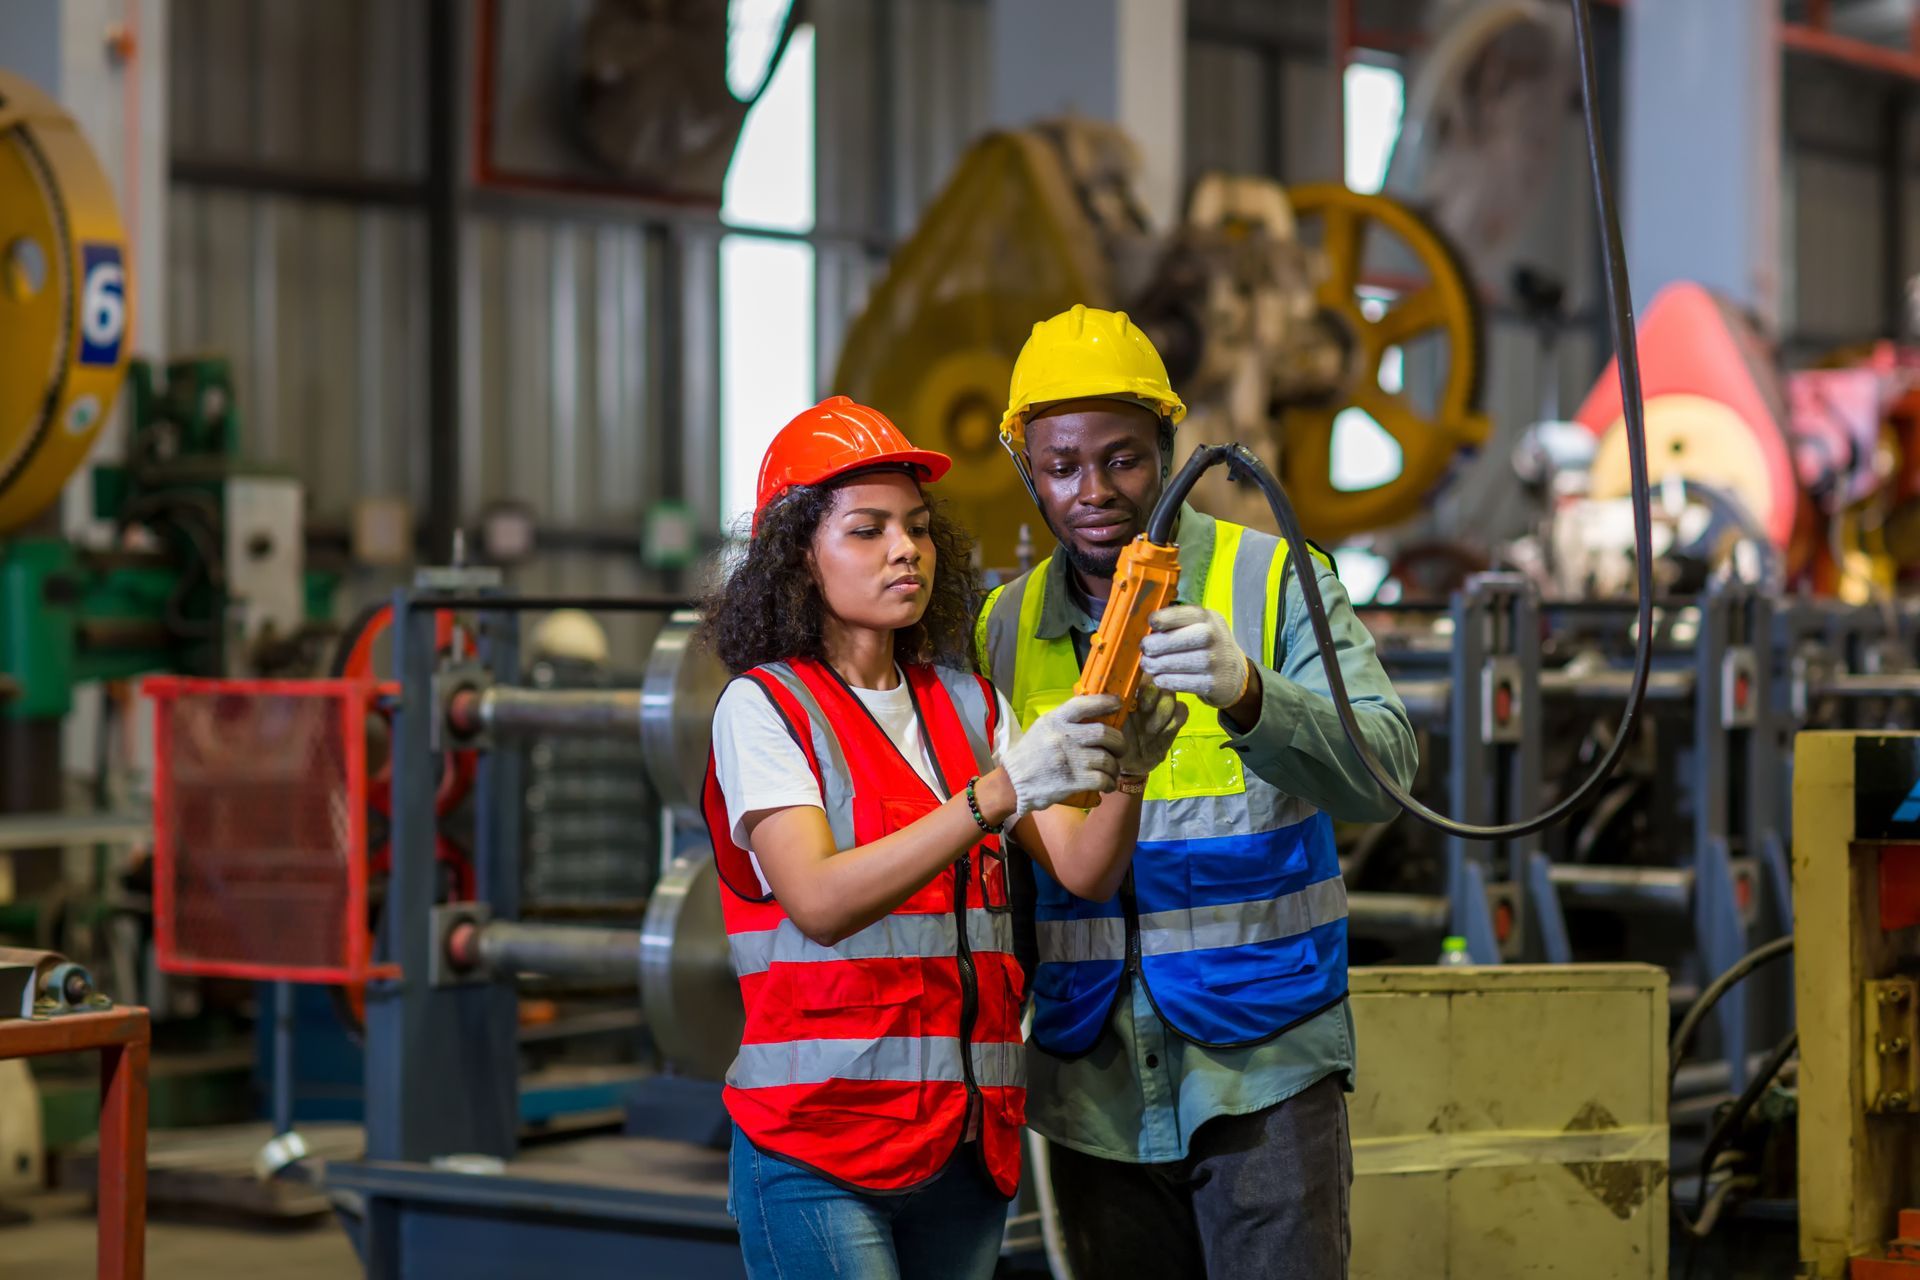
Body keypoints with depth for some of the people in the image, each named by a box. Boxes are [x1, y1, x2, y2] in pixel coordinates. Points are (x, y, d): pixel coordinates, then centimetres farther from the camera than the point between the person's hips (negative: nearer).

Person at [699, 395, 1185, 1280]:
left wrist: (1125, 775, -18)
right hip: (816, 1148, -5)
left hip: (966, 1140, 5)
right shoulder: (764, 707, -3)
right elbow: (819, 901, -19)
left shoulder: (966, 703, 14)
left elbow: (1084, 870, 3)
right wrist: (997, 792, -28)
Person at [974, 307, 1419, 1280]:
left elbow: (1377, 776, -17)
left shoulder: (1274, 582, -3)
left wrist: (1246, 695, -35)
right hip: (1091, 1086, 4)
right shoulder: (1004, 629, 9)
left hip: (1261, 1068, -3)